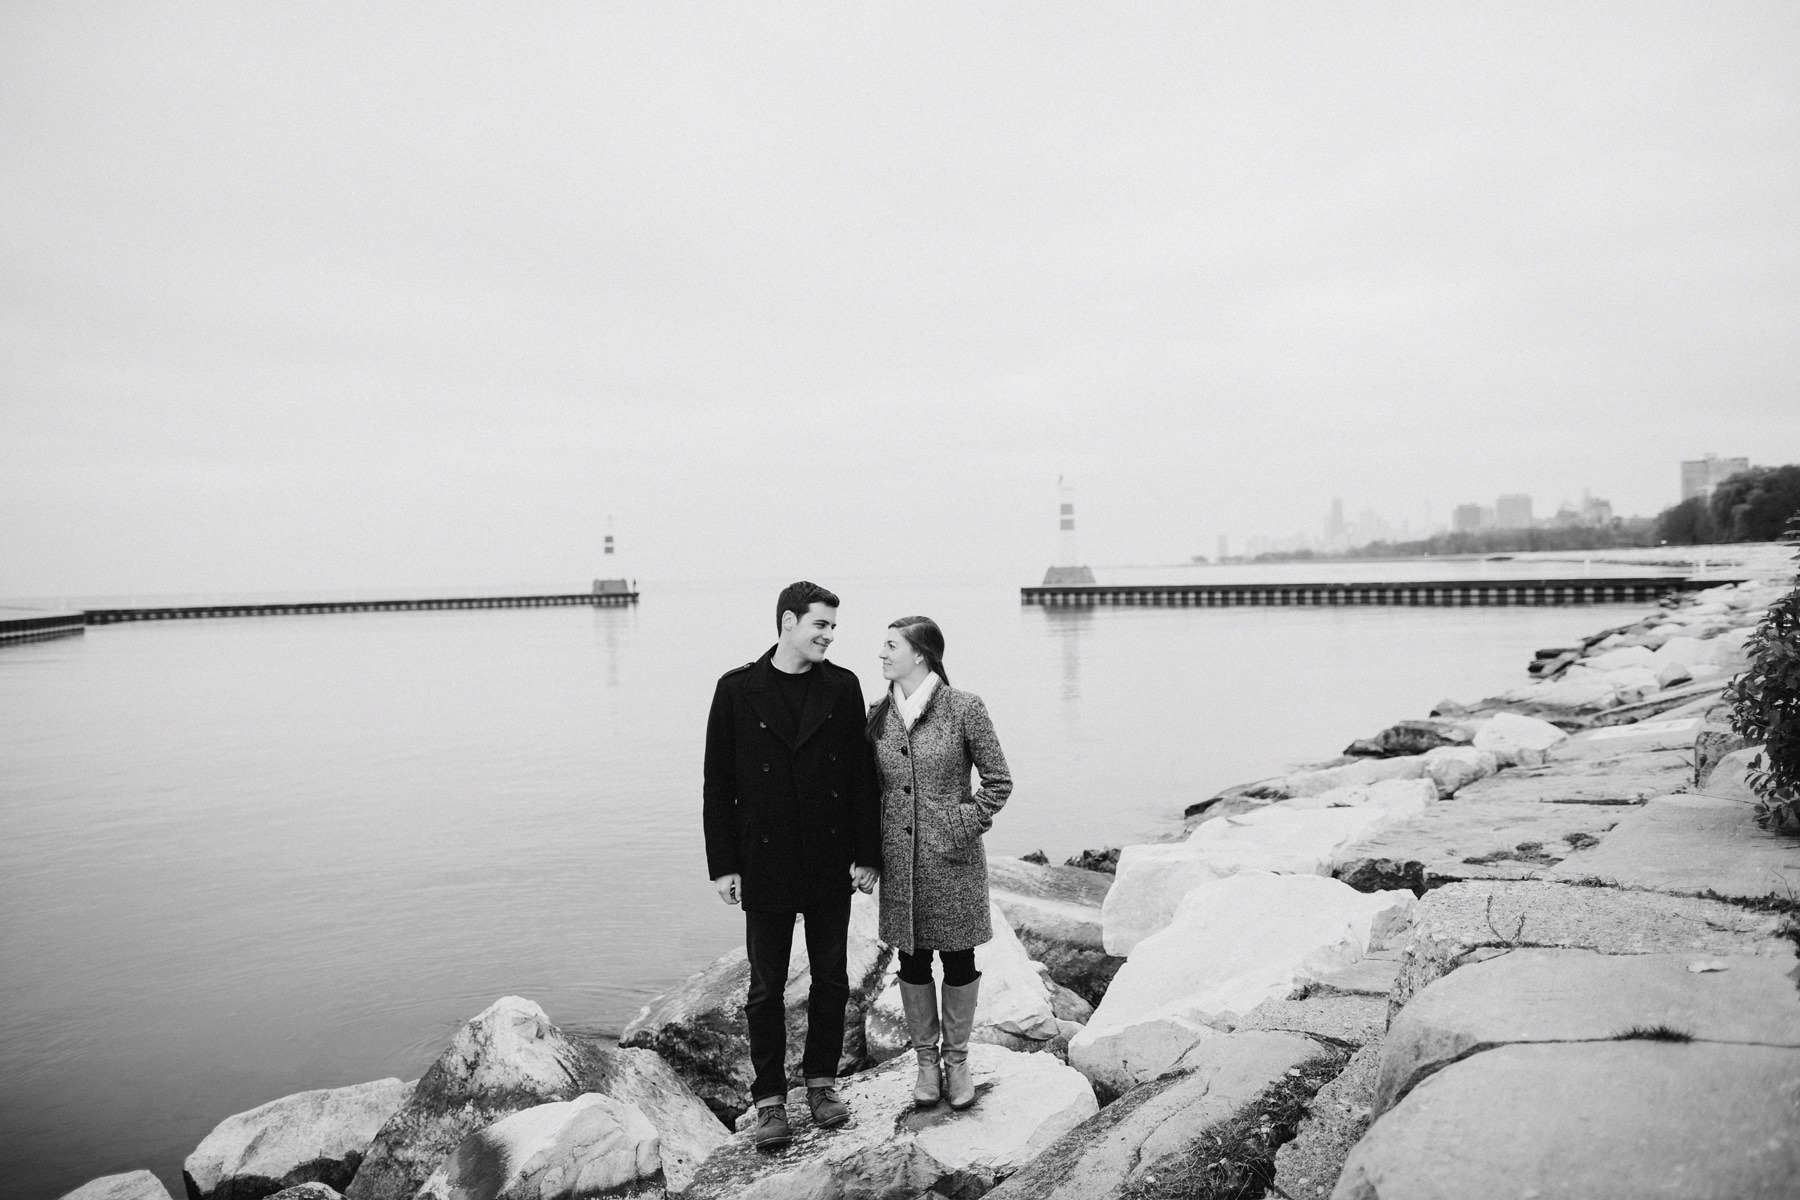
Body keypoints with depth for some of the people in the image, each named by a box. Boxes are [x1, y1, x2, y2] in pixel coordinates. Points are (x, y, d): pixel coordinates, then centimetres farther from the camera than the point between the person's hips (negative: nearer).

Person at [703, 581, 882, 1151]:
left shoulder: (841, 687, 1)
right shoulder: (737, 690, -4)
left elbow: (863, 776, 3)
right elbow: (717, 783, -1)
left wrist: (867, 855, 0)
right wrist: (722, 864, -4)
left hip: (831, 865, 2)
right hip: (765, 866, -2)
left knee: (831, 979, 12)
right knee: (766, 987, 7)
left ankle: (821, 1080, 30)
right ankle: (769, 1098, 21)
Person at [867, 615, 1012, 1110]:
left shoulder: (964, 708, -10)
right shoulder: (877, 715, 2)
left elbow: (998, 781, -3)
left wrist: (964, 827, -10)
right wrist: (869, 849, 4)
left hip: (952, 859, -3)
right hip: (899, 860, 3)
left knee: (958, 959, 9)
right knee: (912, 961, 12)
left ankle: (956, 1060, 27)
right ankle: (927, 1060, 29)